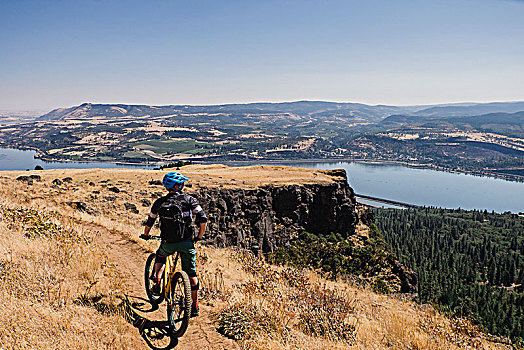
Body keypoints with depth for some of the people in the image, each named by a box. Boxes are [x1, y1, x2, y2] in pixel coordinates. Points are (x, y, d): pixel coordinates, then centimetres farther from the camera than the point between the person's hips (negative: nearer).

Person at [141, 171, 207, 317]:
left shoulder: (160, 202, 6)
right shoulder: (189, 199, 0)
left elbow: (149, 222, 14)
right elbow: (203, 219, -8)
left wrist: (145, 235, 33)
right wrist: (200, 236, 7)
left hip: (168, 243, 2)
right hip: (186, 242, -1)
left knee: (160, 257, 35)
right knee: (191, 274, 10)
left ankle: (157, 284, 19)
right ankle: (194, 307, 13)